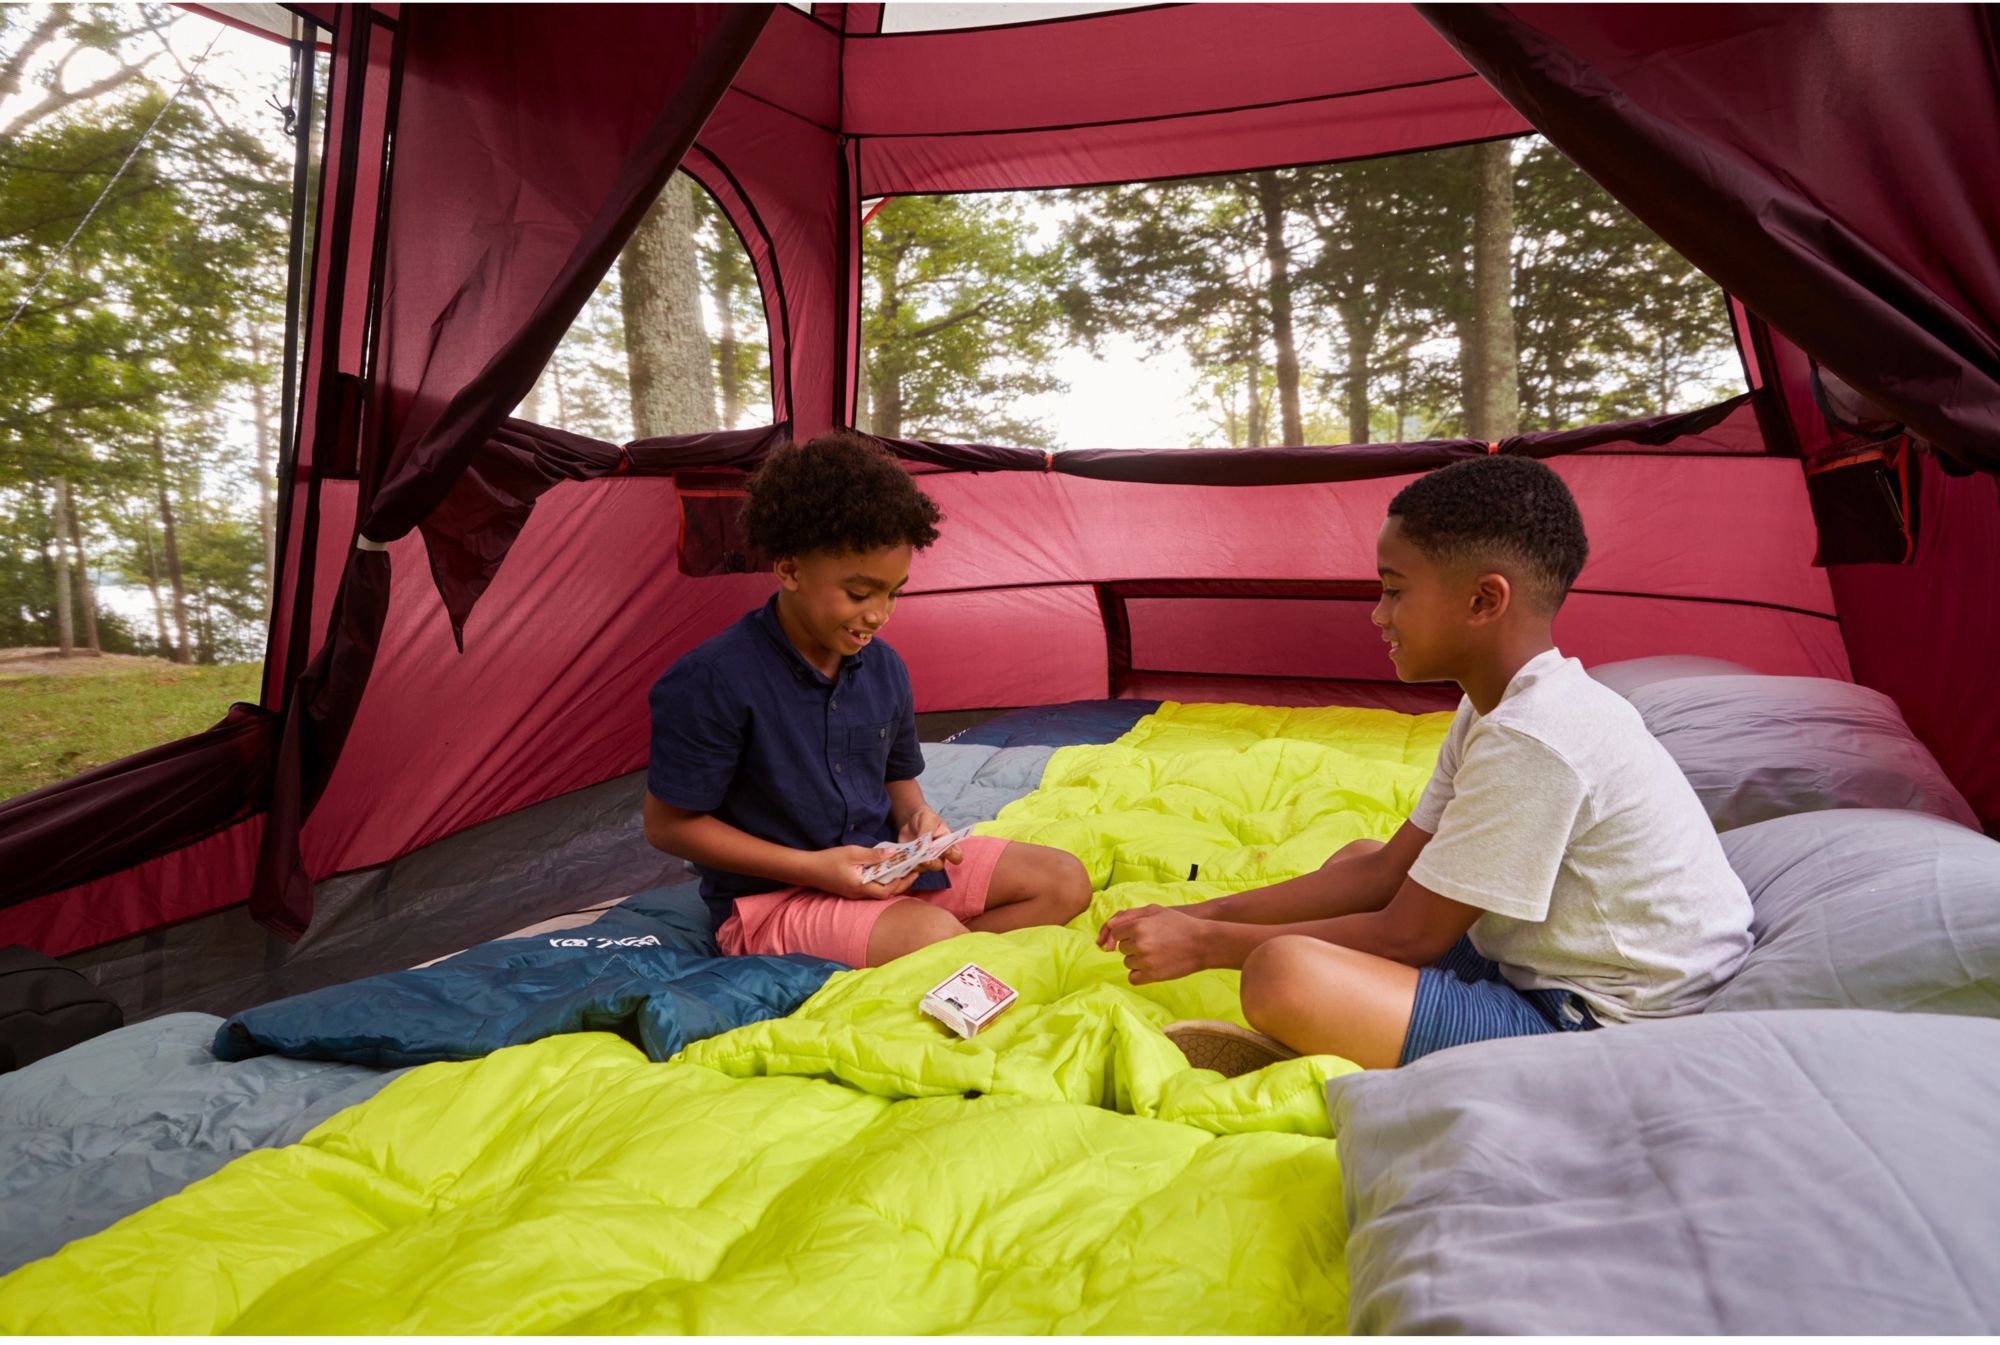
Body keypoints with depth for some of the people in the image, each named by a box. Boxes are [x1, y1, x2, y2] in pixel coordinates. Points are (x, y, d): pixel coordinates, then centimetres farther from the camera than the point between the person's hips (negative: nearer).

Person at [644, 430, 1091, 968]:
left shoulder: (884, 669, 1)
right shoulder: (713, 682, -20)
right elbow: (668, 823, -14)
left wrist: (916, 818, -8)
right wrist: (812, 867, -19)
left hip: (882, 861, 8)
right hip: (771, 896, -8)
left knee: (1065, 882, -2)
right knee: (931, 935, -36)